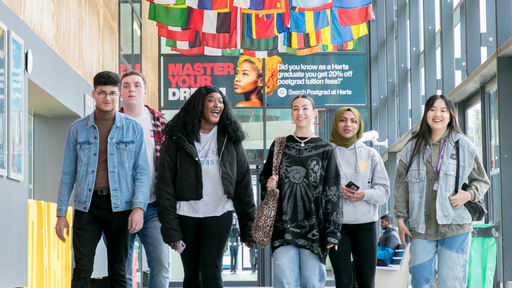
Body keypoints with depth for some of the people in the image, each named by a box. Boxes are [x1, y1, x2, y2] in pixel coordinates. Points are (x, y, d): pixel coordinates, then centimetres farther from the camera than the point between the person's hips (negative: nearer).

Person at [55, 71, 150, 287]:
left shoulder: (133, 128, 4)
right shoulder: (77, 129, 7)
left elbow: (142, 171, 2)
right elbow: (68, 174, 9)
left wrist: (139, 207, -12)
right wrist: (61, 213, 4)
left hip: (119, 206, 0)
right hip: (87, 205, 0)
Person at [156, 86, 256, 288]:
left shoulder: (230, 139, 9)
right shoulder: (177, 138, 1)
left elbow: (243, 183, 8)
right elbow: (165, 185, -2)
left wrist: (248, 226, 3)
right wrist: (170, 228, -10)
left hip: (220, 213, 1)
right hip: (186, 215, 0)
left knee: (210, 268, -12)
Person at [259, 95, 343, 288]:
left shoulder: (325, 149, 5)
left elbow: (333, 192, 2)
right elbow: (264, 178, 21)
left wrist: (332, 231, -3)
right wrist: (269, 186, -4)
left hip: (314, 229, -1)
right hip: (283, 227, 1)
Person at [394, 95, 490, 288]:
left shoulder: (464, 146, 5)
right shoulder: (412, 148, 9)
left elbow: (482, 181, 12)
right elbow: (401, 185, 12)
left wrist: (468, 195, -8)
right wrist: (400, 219, 6)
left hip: (455, 227, -2)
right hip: (421, 227, 2)